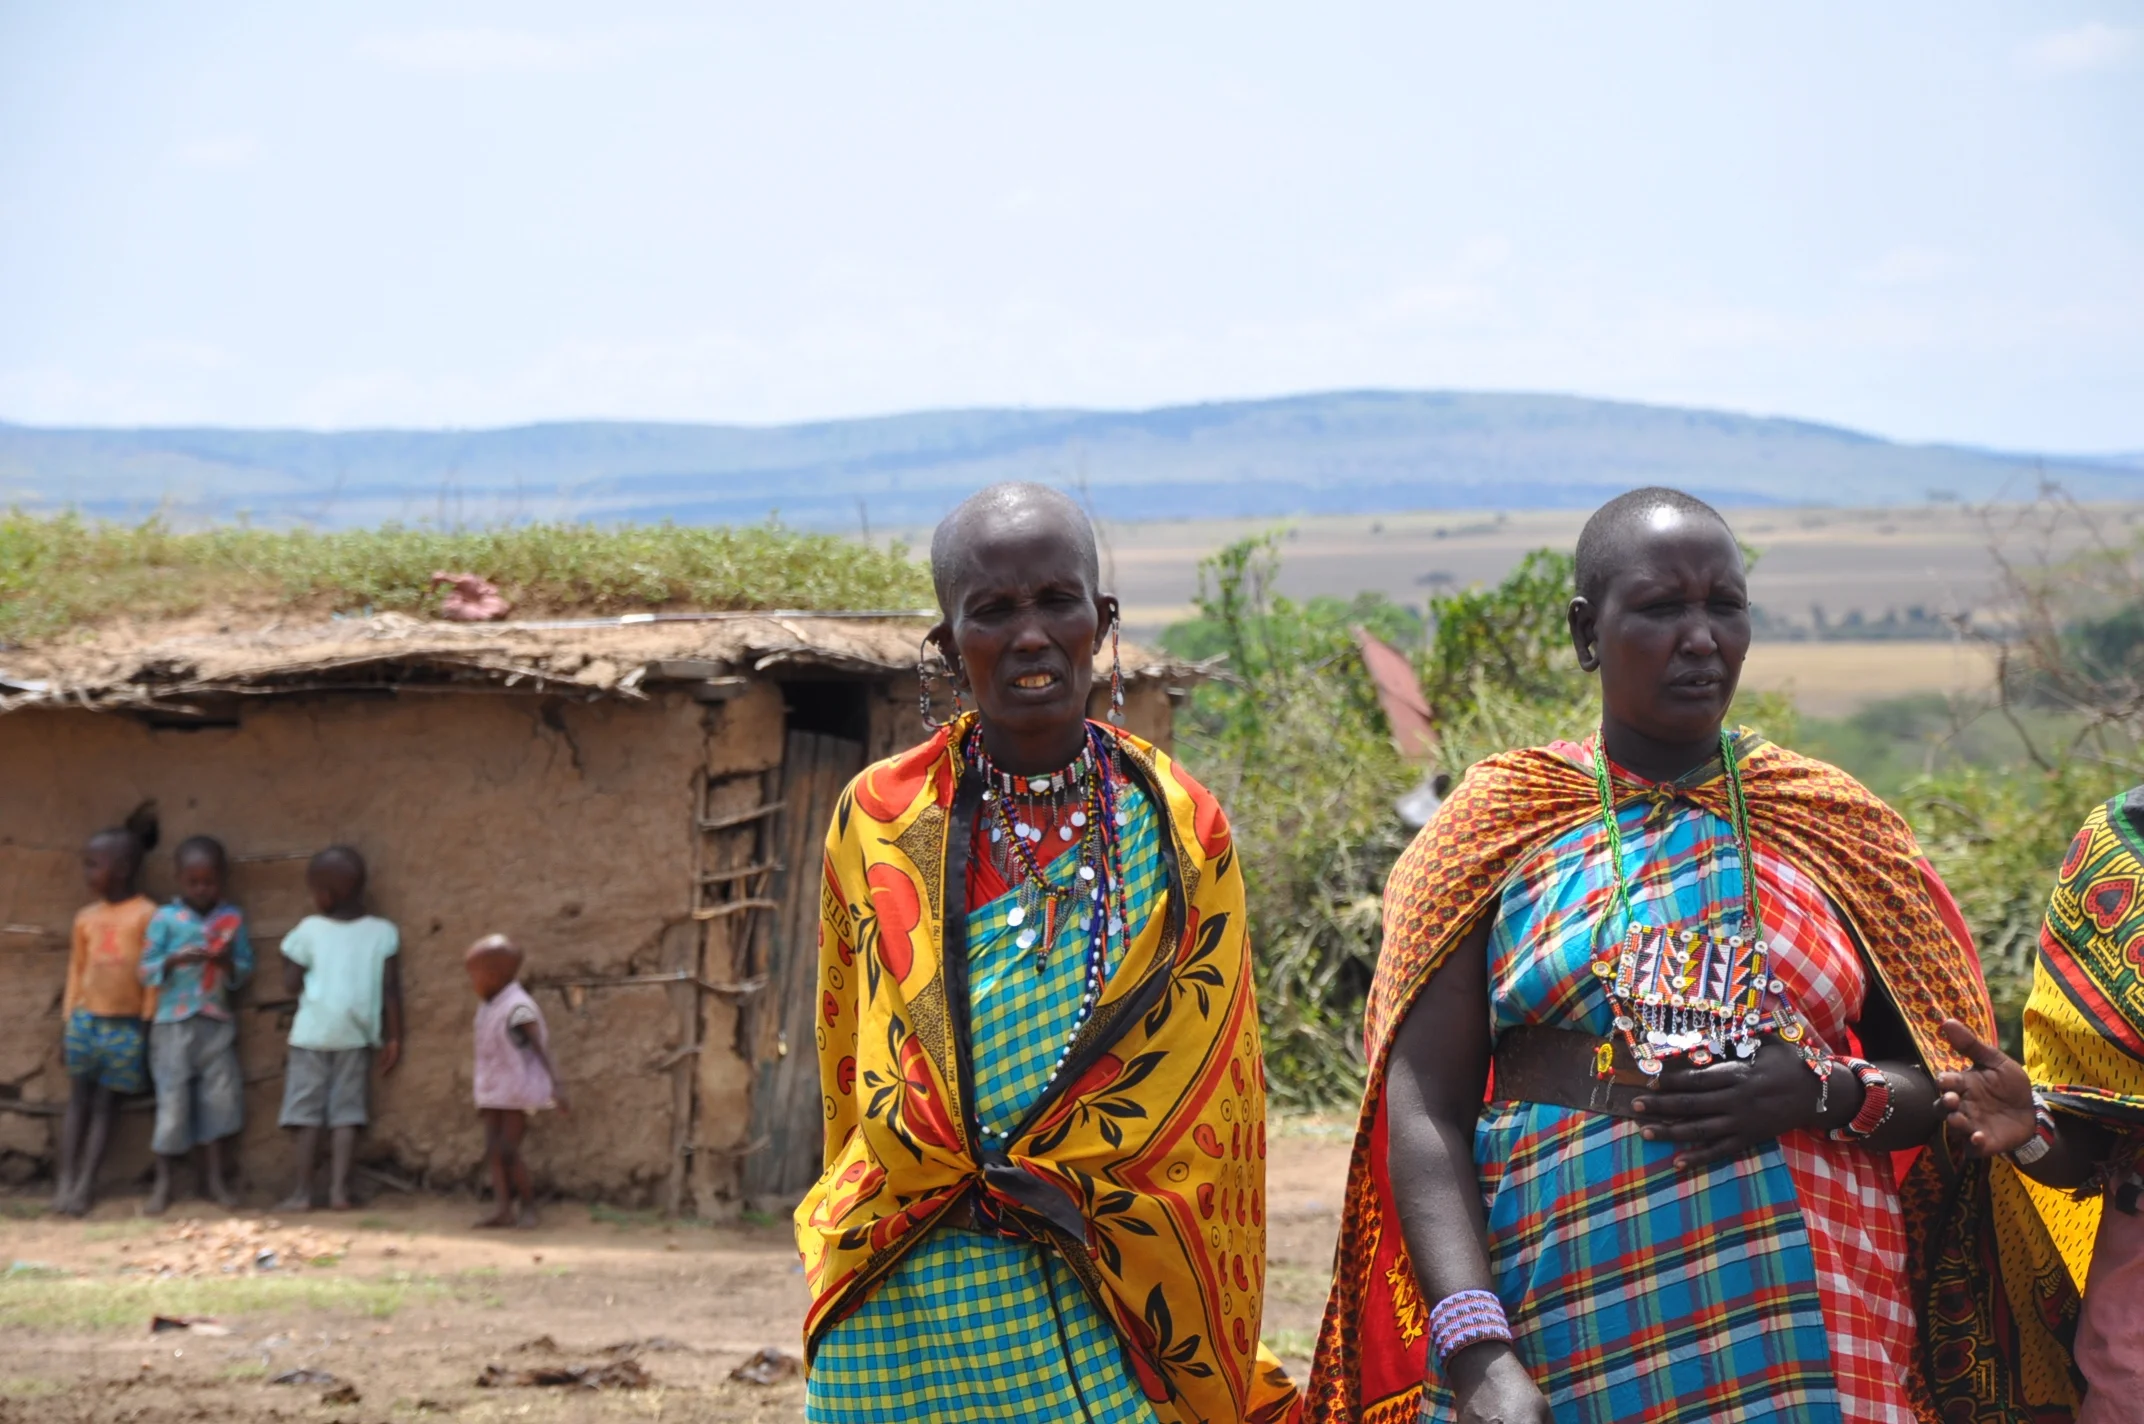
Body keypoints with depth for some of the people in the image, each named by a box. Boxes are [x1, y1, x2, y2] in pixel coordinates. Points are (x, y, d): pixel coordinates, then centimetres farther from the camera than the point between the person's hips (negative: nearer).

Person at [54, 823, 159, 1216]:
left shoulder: (146, 914, -8)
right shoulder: (86, 917, 7)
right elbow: (76, 970, 13)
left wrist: (148, 1024, -6)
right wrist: (68, 1021, 11)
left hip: (126, 1026, -4)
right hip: (86, 1020, 4)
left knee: (105, 1105, 4)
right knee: (78, 1101, 6)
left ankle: (85, 1186, 4)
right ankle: (65, 1183, 7)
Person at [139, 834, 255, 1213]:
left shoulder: (233, 918, 4)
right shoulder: (165, 919, -3)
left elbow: (246, 969, 5)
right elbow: (146, 971, -3)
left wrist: (227, 963, -15)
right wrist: (174, 960, -21)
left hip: (217, 1021, 3)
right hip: (173, 1022, -3)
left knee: (220, 1094, 3)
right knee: (173, 1098, -2)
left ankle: (214, 1176, 14)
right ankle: (163, 1181, 5)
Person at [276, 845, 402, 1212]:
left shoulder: (310, 929, -1)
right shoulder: (381, 932, 3)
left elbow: (292, 983, 0)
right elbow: (390, 988, -1)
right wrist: (393, 1037, 3)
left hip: (313, 1031, -2)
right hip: (356, 1032, 2)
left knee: (308, 1114, 2)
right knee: (346, 1113, 3)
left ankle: (302, 1192, 0)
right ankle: (339, 1189, -4)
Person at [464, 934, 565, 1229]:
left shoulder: (517, 1007, -16)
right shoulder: (487, 1009, 11)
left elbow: (541, 1048, -22)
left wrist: (555, 1085, -32)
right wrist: (481, 1096, 21)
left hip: (517, 1092, -8)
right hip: (493, 1092, 8)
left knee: (508, 1150, -9)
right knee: (492, 1149, -2)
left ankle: (528, 1207, 2)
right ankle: (501, 1207, -5)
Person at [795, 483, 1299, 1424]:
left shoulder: (1179, 829, 2)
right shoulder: (878, 820, 3)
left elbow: (1210, 1125, 4)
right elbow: (853, 1078, 12)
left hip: (1112, 1312, 0)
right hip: (904, 1325, 1)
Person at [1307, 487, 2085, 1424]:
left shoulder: (1836, 828, 9)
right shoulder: (1496, 827, 3)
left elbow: (1945, 1086, 11)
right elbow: (1425, 1111, -3)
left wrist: (1824, 1096, -10)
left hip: (1807, 1331, 1)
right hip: (1560, 1336, -1)